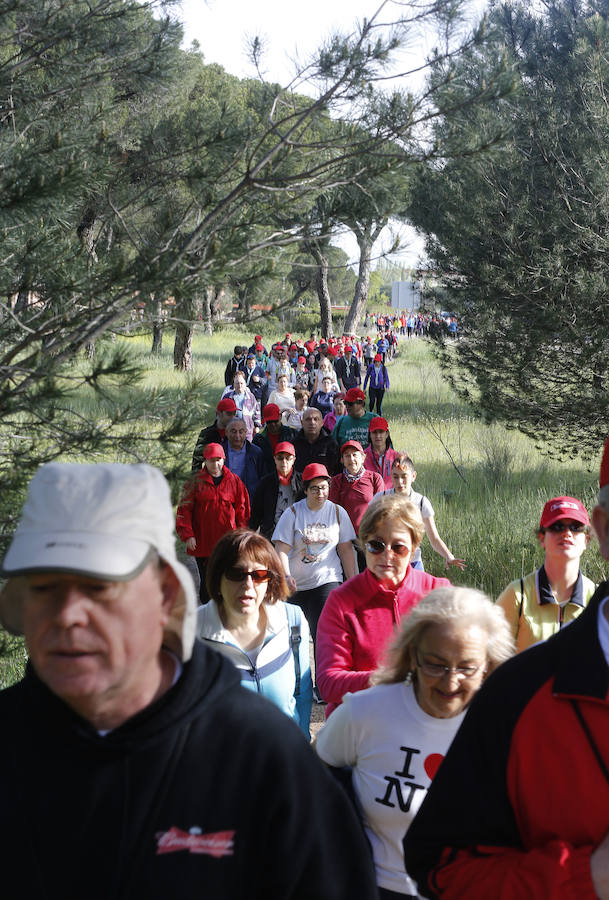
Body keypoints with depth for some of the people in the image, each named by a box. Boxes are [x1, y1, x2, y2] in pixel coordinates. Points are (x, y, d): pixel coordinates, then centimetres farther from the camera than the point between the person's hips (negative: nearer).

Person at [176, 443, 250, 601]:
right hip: (202, 543, 0)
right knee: (206, 581, 5)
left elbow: (242, 510, 9)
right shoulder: (196, 482, 2)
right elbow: (184, 509, 0)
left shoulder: (234, 481, 6)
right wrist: (187, 534, -8)